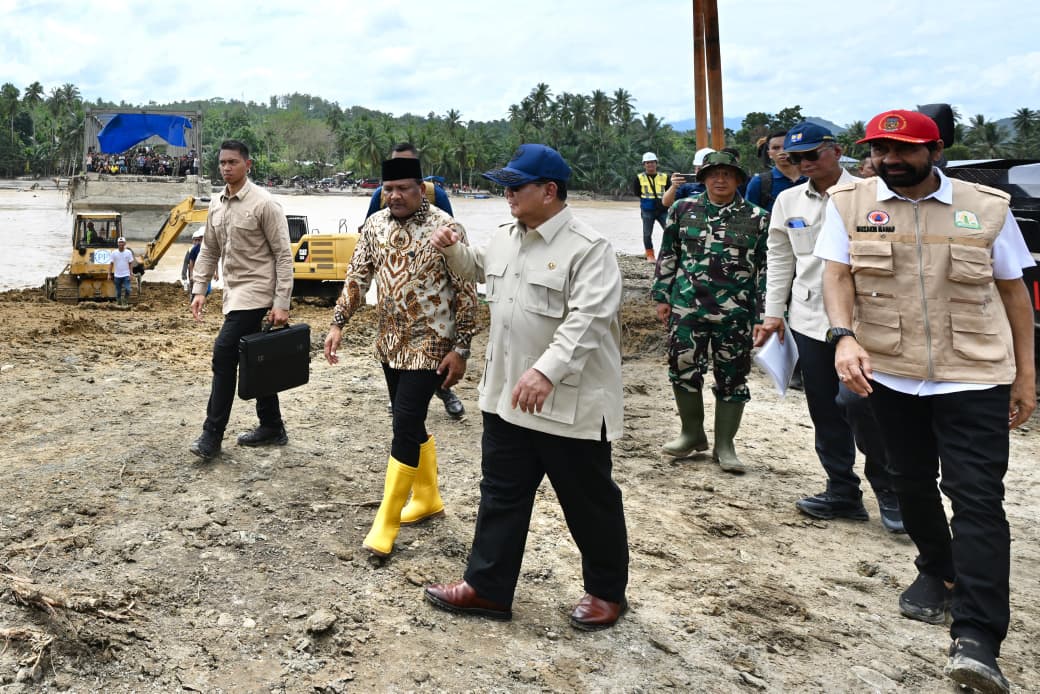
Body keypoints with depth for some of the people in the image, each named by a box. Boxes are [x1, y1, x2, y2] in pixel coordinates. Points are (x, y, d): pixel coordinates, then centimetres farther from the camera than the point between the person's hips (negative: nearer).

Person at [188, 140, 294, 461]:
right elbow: (209, 250, 18)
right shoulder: (216, 205, 10)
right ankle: (272, 428, 22)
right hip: (234, 293, 8)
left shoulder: (264, 203, -12)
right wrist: (199, 289, 6)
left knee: (224, 353, -13)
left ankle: (212, 436, -6)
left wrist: (282, 303, -18)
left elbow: (283, 255, -13)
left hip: (256, 292, -8)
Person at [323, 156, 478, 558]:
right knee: (410, 423, 15)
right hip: (390, 343, 6)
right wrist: (338, 324, 1)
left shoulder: (445, 229, -14)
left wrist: (460, 348, -14)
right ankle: (428, 498, 33)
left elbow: (466, 293, -12)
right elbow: (357, 276, 10)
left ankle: (386, 521, 2)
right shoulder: (375, 225, 3)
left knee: (405, 425, -8)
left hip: (430, 344, -6)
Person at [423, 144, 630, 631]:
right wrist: (452, 249, 8)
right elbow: (477, 268, 28)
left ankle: (607, 591, 29)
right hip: (507, 396, 8)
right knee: (501, 494, 15)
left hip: (571, 403, -7)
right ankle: (487, 587, 29)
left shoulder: (588, 249, -17)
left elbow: (586, 321, -28)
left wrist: (546, 371, -40)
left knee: (589, 502, 9)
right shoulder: (505, 237, 8)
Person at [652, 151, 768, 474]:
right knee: (683, 369, 6)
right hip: (687, 307, 2)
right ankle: (692, 434, 25)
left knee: (731, 377, 5)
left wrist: (764, 313, 0)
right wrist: (662, 296, 8)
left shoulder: (757, 218, 2)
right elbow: (668, 256, 11)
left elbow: (765, 268, 3)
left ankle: (724, 445, 17)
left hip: (735, 313, -1)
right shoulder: (683, 210, 6)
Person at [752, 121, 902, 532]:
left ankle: (889, 492, 15)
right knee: (825, 412, 10)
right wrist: (774, 312, 9)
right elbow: (779, 261, 13)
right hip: (809, 318, 5)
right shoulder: (788, 201, 10)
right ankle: (842, 492, 25)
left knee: (860, 405, -8)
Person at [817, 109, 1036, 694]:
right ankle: (938, 574, 40)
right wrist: (845, 336, -23)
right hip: (889, 373, 2)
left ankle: (978, 639, -4)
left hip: (974, 376, -1)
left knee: (977, 497, -6)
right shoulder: (851, 203, 1)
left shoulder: (987, 206, 2)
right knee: (912, 483, 15)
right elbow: (838, 274, -5)